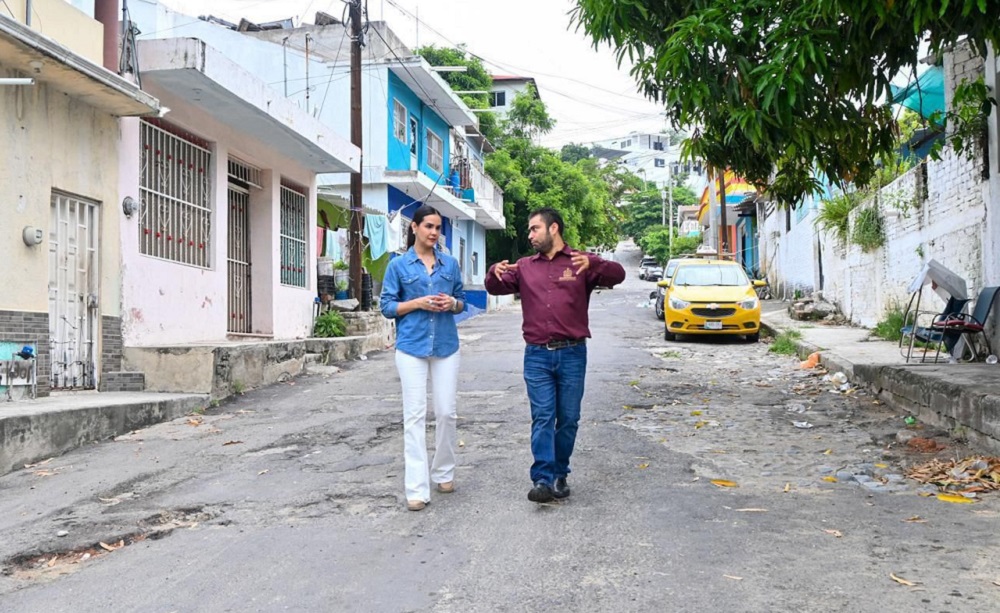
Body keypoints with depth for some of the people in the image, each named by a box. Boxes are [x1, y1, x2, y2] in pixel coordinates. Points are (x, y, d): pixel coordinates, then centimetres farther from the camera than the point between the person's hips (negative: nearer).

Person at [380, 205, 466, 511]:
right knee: (415, 415, -4)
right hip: (412, 346, -3)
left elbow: (462, 301, 15)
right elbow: (386, 306, 0)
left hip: (446, 346, 3)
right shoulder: (398, 265, 0)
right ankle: (417, 488, -4)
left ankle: (444, 472, 26)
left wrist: (452, 303, -8)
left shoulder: (450, 263, 8)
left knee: (447, 412, 5)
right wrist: (418, 303, -14)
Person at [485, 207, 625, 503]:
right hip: (537, 355, 2)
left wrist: (593, 265, -31)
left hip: (572, 354, -1)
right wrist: (495, 273, -11)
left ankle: (560, 475, 19)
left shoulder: (581, 262, 2)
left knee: (568, 419, 6)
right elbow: (495, 288, 13)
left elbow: (617, 275, -10)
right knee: (542, 418, -4)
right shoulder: (525, 267, 13)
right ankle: (543, 480, -8)